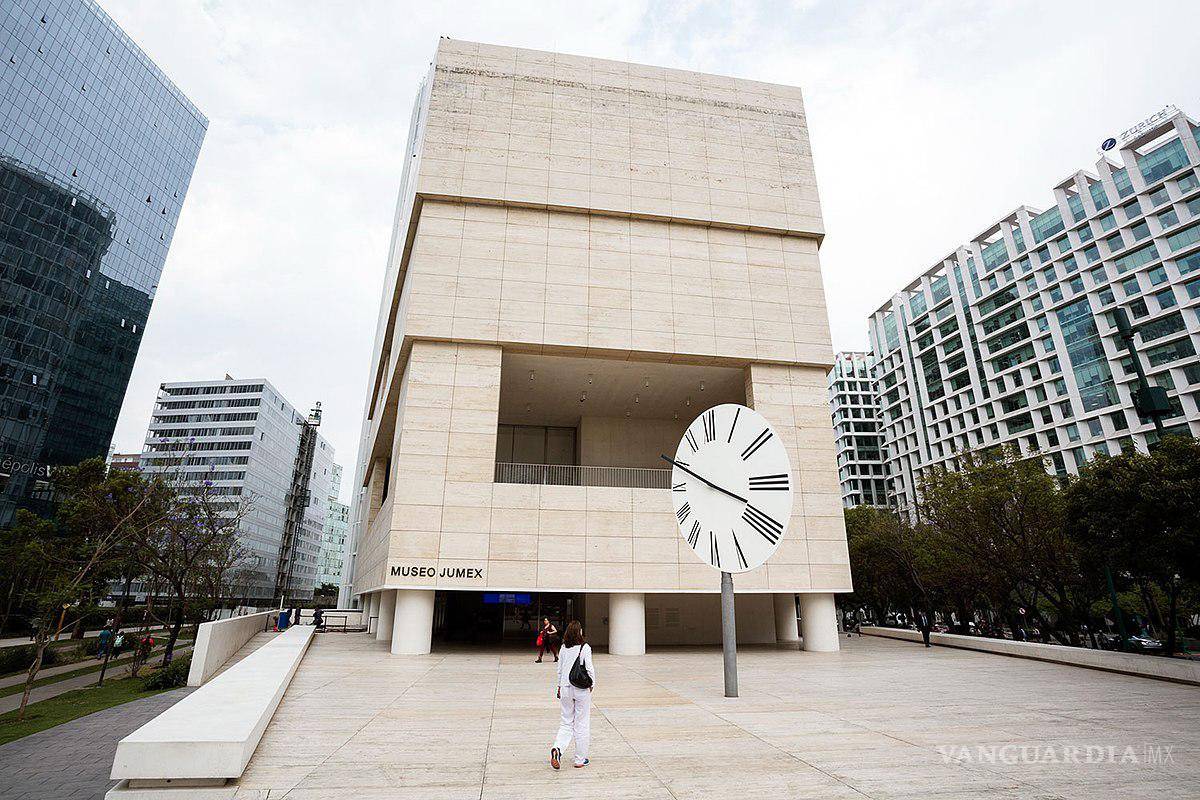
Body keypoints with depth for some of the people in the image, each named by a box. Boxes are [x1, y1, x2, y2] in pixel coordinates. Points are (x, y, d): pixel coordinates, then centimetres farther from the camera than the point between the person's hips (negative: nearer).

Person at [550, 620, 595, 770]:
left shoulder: (564, 648, 2)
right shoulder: (584, 647, -12)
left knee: (566, 722, 15)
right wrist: (592, 684, 2)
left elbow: (560, 669, 8)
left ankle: (557, 748, -8)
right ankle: (580, 759, 16)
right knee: (582, 724, 9)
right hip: (582, 690, -4)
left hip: (565, 688, 4)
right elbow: (589, 669, -13)